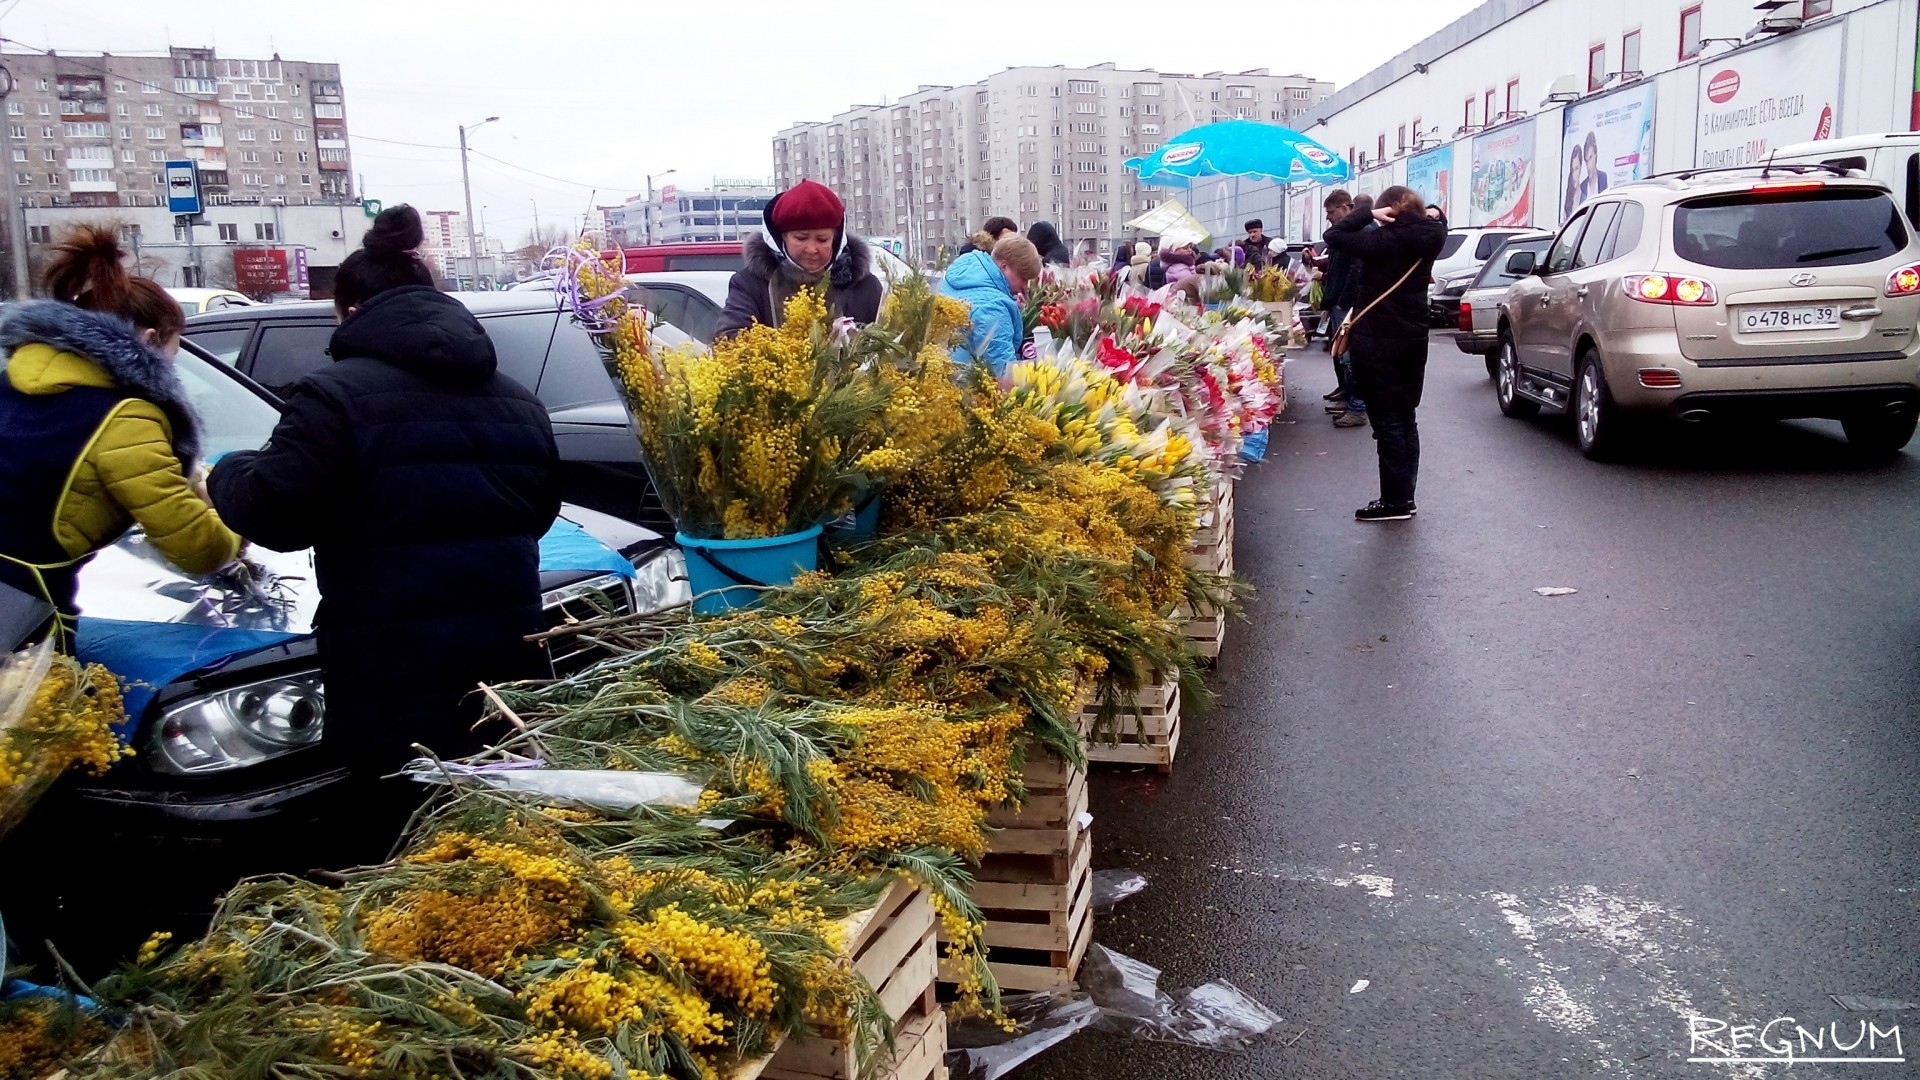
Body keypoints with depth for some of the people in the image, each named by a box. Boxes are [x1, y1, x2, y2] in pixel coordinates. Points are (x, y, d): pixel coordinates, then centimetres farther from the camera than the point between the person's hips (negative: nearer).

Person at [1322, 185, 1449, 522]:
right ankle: (1405, 497, 19)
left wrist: (1369, 214, -13)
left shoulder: (1384, 240, -17)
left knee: (1387, 422, -3)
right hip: (1413, 339, 8)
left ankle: (1395, 501, -1)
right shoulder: (1428, 239, 5)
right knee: (1405, 419, 13)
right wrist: (1433, 213, 11)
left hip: (1378, 341, -8)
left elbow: (1333, 235, -18)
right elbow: (1437, 224, 29)